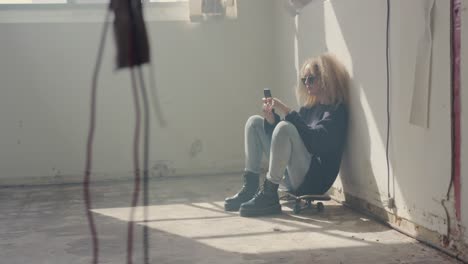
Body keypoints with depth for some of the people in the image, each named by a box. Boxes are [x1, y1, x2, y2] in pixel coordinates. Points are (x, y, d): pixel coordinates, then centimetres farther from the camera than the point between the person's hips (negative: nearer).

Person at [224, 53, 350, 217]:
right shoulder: (308, 107, 16)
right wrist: (271, 120, -5)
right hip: (292, 178, 8)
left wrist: (287, 112, -21)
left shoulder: (336, 110, -5)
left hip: (314, 180, -8)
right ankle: (250, 189, -4)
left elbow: (316, 141, -22)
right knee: (255, 122, 9)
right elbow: (284, 138, 13)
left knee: (284, 127, -30)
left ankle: (268, 196, -23)